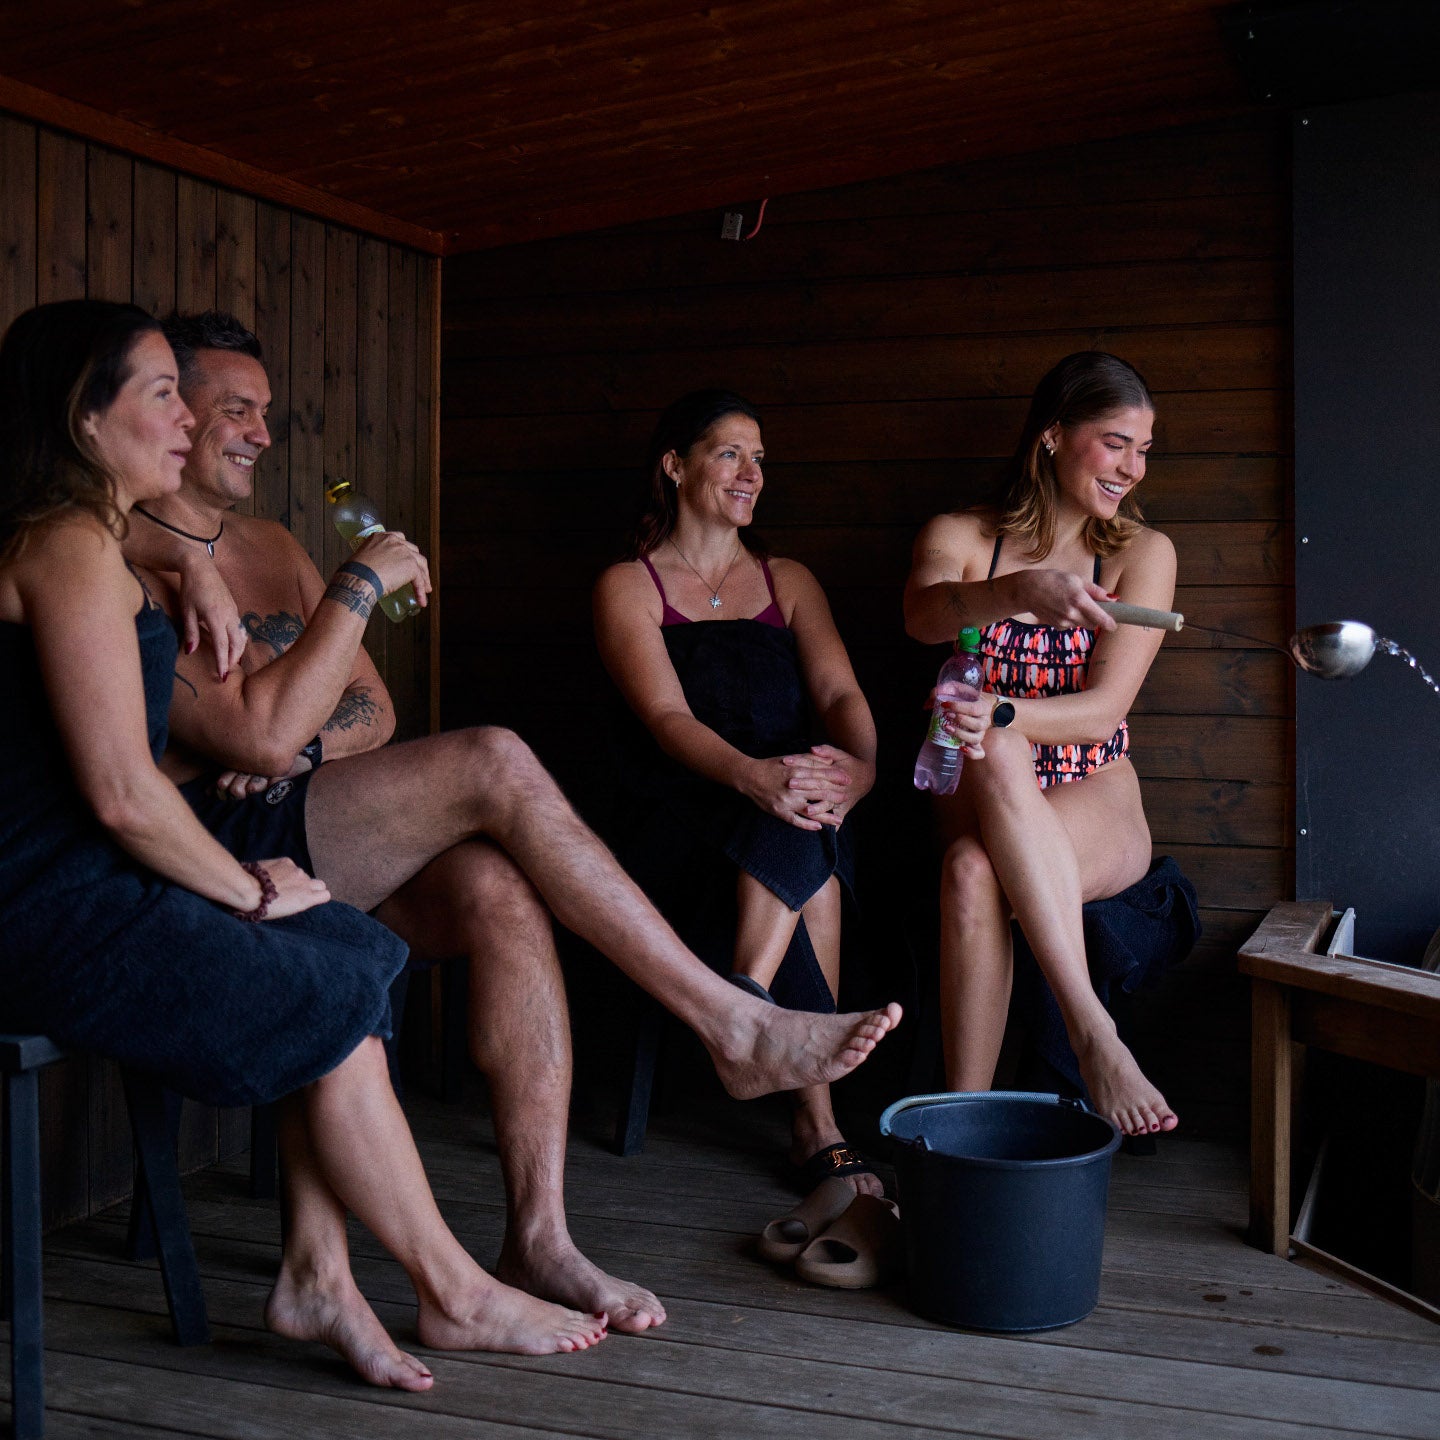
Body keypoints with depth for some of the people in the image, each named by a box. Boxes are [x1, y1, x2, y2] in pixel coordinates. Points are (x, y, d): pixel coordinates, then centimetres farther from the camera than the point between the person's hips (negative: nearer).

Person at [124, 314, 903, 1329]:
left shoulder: (272, 545, 21)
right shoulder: (123, 560, -8)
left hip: (305, 836, 8)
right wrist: (362, 585, -14)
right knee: (492, 762, -25)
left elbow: (374, 710, 18)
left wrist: (302, 744, -5)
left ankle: (539, 1238, -22)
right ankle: (734, 1028, -19)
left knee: (501, 890, -24)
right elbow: (257, 736, -19)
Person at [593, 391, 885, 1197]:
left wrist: (860, 762, -25)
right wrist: (753, 775, -34)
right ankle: (819, 1125, -32)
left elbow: (839, 691, 1)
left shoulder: (788, 582, 19)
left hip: (779, 811, 3)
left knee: (806, 822, -34)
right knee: (805, 855, -33)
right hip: (676, 822, -3)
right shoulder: (629, 586, 5)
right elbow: (667, 717, -12)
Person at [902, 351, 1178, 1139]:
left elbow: (1103, 710, -7)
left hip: (1097, 807, -1)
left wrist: (999, 716, -27)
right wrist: (1023, 590, -43)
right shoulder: (958, 536, 5)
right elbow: (924, 614, -21)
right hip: (982, 803, 1)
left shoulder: (1144, 552, 4)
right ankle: (1093, 1033, -38)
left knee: (972, 870, -35)